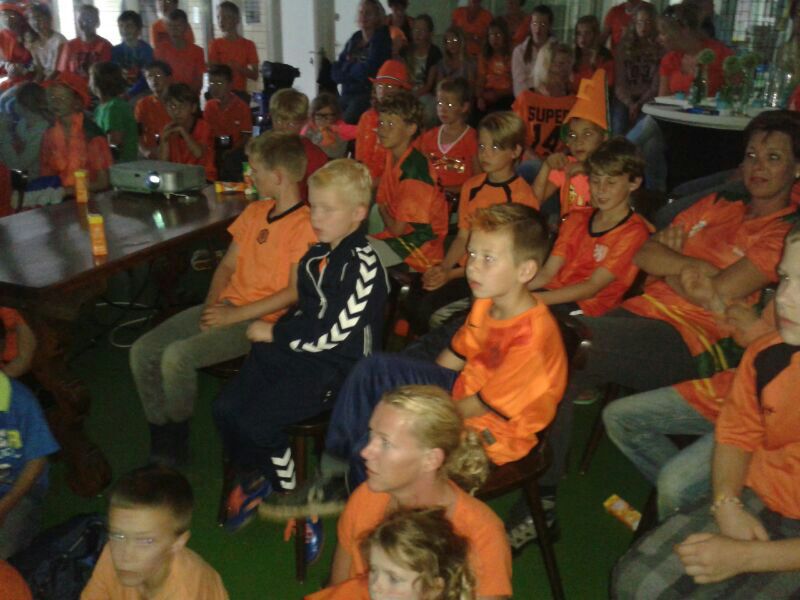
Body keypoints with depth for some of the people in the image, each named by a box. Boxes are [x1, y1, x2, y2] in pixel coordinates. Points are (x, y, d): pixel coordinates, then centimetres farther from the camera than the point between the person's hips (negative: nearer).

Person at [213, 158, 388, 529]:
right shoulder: (317, 255, 9)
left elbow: (333, 333, -19)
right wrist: (277, 331, 3)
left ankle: (286, 493, 7)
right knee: (226, 407, -2)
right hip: (295, 351, 8)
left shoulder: (362, 266, -17)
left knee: (255, 421, -20)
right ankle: (253, 479, 23)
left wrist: (274, 333, -10)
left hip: (335, 367, -8)